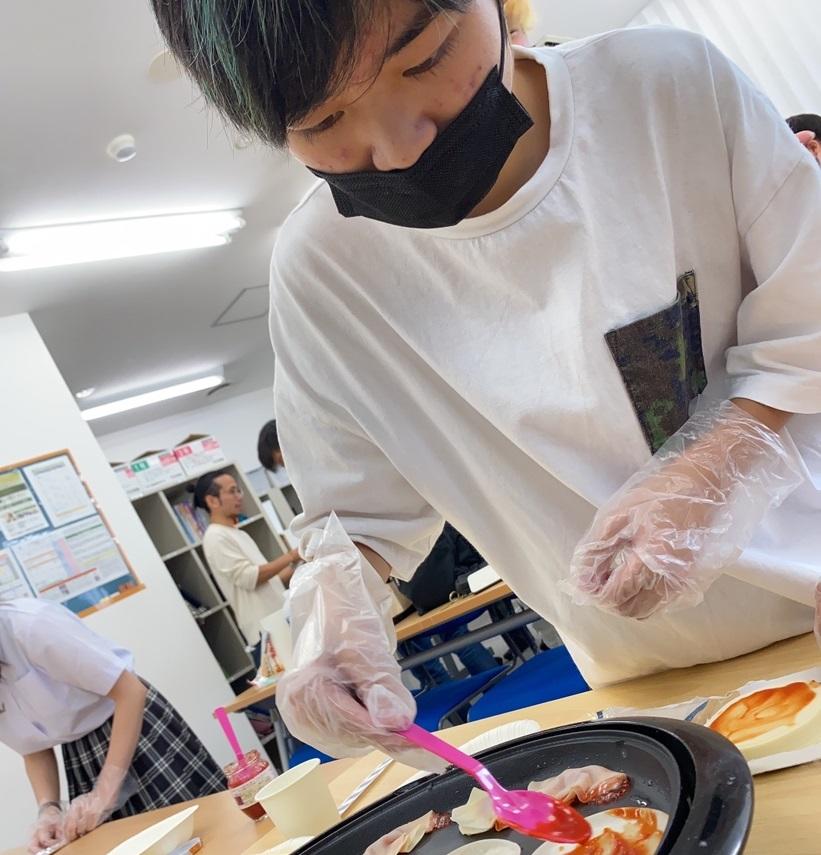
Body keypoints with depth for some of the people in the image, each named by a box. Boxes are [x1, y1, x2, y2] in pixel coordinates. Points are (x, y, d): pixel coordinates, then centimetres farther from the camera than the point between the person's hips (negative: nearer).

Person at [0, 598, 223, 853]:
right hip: (80, 755, 5)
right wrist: (48, 808, -12)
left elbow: (131, 691, -24)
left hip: (138, 727, -5)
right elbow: (34, 749, 5)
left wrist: (105, 793, -23)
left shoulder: (30, 624, -28)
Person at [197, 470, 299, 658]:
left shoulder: (239, 534, 20)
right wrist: (290, 556, -12)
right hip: (266, 631, -8)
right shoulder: (215, 537, -8)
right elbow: (249, 578, -16)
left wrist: (296, 567, 11)